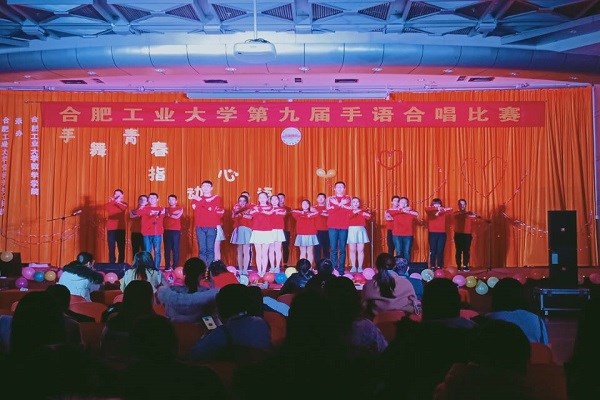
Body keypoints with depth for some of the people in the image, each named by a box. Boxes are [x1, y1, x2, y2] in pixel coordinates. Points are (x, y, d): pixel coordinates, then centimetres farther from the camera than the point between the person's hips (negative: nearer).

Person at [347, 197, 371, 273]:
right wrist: (354, 212, -18)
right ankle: (353, 267, 5)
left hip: (361, 230, 1)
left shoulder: (362, 211, 13)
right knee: (352, 250, 0)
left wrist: (360, 212, -11)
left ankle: (360, 267, 4)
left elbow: (369, 216, -4)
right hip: (351, 230, -1)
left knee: (360, 250, 0)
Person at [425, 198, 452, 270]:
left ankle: (439, 266, 6)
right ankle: (432, 266, 3)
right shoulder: (430, 211, 5)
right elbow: (426, 209, -17)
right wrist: (436, 208, -28)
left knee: (440, 250, 1)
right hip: (432, 233, -1)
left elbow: (450, 209, -6)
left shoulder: (443, 211, 11)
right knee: (433, 250, -2)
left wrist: (442, 209, -20)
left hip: (442, 233, 2)